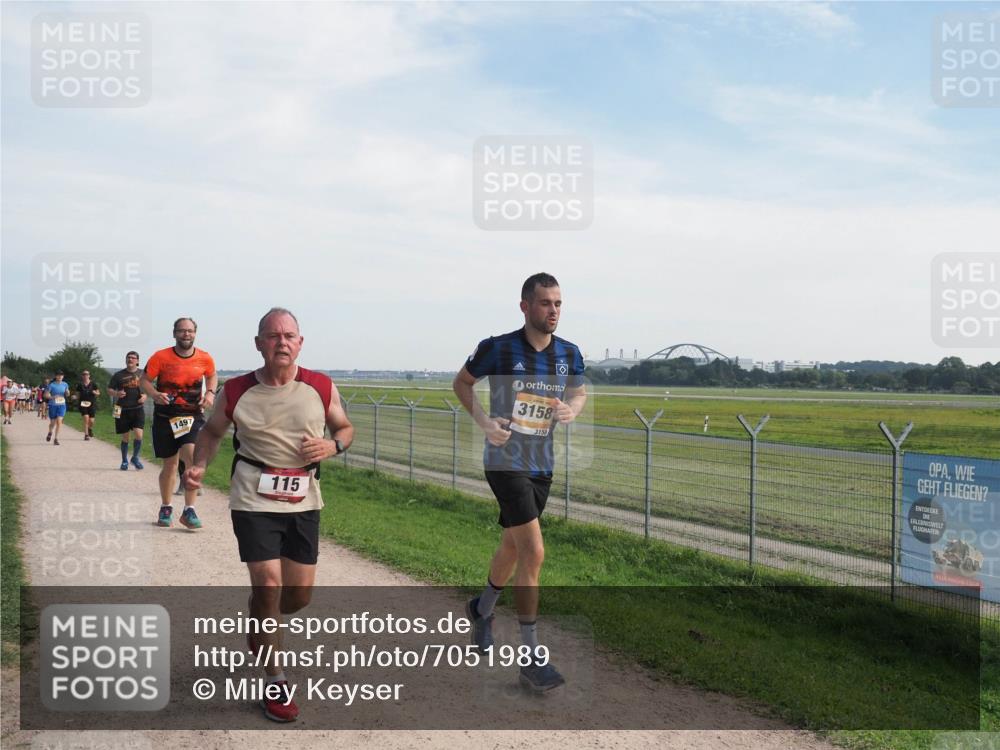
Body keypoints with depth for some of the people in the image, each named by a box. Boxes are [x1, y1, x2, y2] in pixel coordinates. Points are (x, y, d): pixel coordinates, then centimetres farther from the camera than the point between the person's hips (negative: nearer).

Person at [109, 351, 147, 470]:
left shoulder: (142, 375, 8)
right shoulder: (118, 375, 5)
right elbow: (109, 389, 9)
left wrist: (145, 396, -5)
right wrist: (116, 394, -13)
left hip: (138, 409, 0)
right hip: (123, 410, 0)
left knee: (138, 435, -14)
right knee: (125, 438, 6)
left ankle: (135, 458, 9)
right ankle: (124, 461, 23)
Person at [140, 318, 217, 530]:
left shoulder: (205, 359, 0)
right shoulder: (161, 357, -6)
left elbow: (212, 376, 20)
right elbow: (144, 380, 0)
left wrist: (210, 393, 2)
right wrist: (154, 394, -19)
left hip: (193, 416, 0)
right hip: (165, 416, 0)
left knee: (192, 456, -22)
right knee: (170, 464, 9)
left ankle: (189, 510, -13)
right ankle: (166, 508, 31)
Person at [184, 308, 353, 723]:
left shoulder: (322, 388, -3)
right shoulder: (236, 391, -5)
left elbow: (345, 428, 11)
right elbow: (212, 430, 12)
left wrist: (332, 446, -12)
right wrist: (199, 465, -6)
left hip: (303, 500, 3)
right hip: (254, 500, -2)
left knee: (301, 593, 9)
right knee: (268, 586, -9)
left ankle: (261, 625, 46)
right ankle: (275, 681, 10)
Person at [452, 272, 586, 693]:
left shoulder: (569, 354, 2)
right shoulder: (498, 349, -10)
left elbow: (579, 392, 19)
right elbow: (461, 382, 5)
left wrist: (571, 410, -6)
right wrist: (483, 421, -10)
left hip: (541, 466, 6)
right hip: (505, 462, -6)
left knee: (512, 547, 20)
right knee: (534, 552, -16)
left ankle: (482, 608, 49)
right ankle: (532, 657, -8)